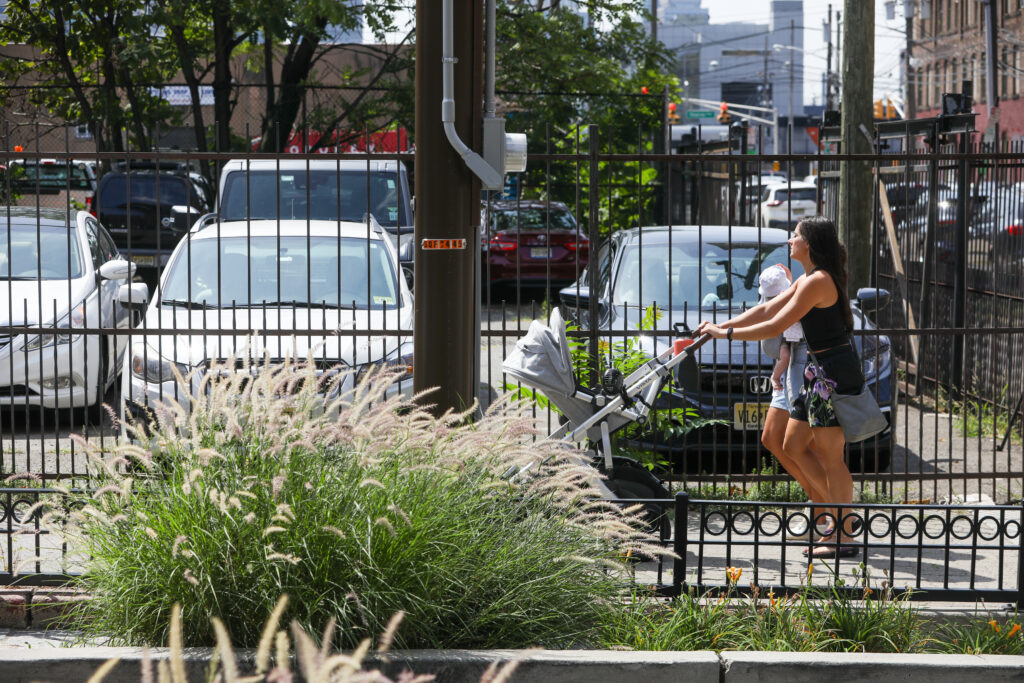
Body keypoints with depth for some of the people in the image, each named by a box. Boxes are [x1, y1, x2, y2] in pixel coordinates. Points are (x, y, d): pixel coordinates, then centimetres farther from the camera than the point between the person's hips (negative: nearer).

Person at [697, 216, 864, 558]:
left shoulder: (818, 281, -17)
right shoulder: (807, 280, 15)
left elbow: (775, 327, -18)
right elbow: (766, 310, 19)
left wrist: (726, 333, -11)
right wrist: (720, 326, 13)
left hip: (836, 373, -10)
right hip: (820, 372, 10)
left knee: (829, 455, -6)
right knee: (793, 447, 12)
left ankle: (844, 537, -1)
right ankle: (842, 515, 18)